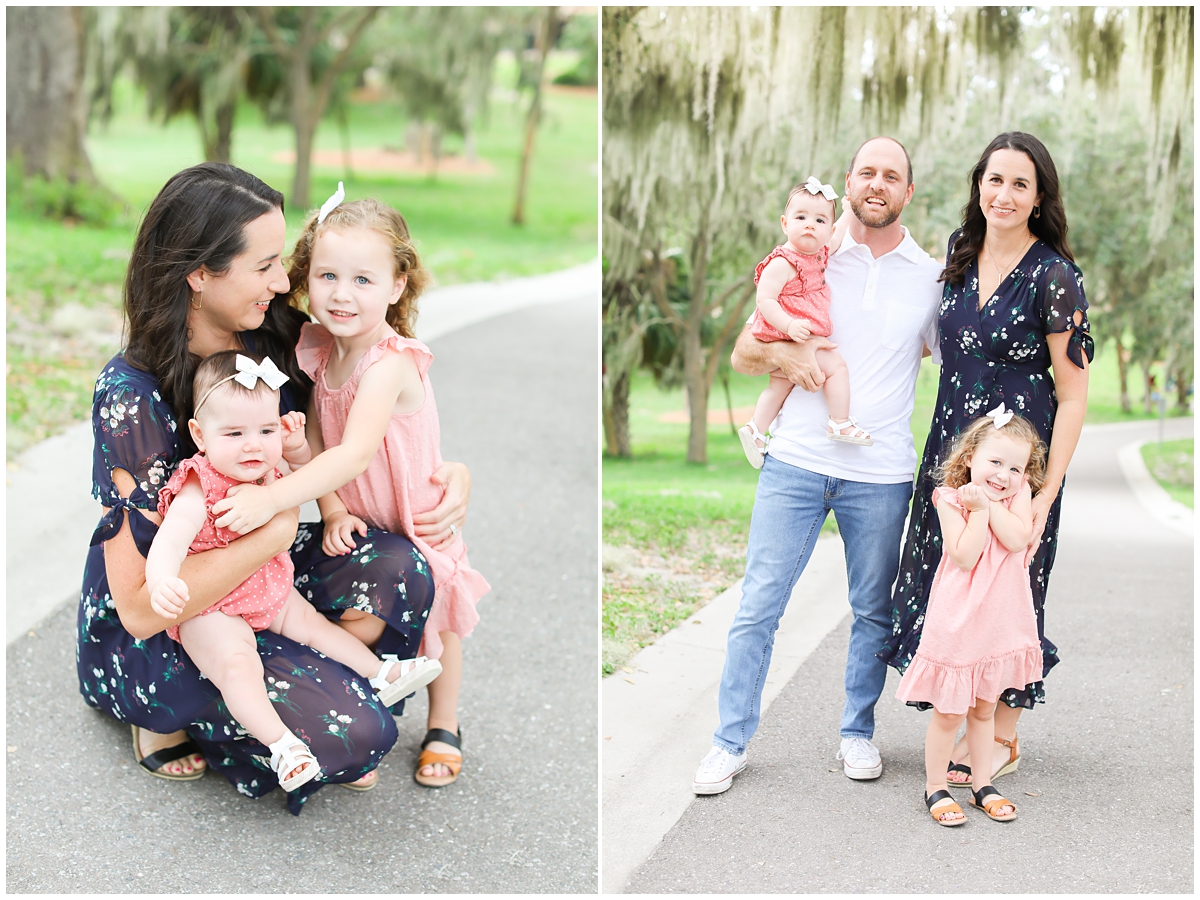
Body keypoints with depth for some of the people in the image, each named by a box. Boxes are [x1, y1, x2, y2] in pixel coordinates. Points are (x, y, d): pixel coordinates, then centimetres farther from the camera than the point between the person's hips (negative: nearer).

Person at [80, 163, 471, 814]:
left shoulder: (273, 340, -8)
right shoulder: (132, 396, -27)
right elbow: (141, 606, -29)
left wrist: (451, 472, -13)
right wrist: (278, 529, -27)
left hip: (249, 580, 6)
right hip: (145, 638, -6)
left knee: (394, 567, -21)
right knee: (357, 732, -23)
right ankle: (174, 724, 1)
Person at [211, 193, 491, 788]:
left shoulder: (390, 365, -32)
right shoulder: (321, 350, -10)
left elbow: (355, 453, -42)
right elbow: (313, 440, -5)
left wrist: (271, 499, -48)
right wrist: (333, 511, -18)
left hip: (417, 517, -5)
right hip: (357, 519, 5)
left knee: (434, 618, 12)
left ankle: (443, 728, 31)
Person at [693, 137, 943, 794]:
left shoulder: (931, 277, 7)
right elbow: (743, 354, 12)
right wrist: (781, 353, -10)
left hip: (881, 473, 1)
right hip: (796, 462, 0)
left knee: (873, 611, 10)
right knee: (759, 605, -1)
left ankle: (857, 734, 26)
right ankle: (730, 742, 8)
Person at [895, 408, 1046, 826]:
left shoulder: (1019, 494, 0)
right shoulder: (950, 498, -11)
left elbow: (1018, 538, -16)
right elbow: (965, 556, -19)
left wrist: (991, 501, -18)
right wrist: (979, 510, -21)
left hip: (1001, 622, 4)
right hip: (957, 623, -4)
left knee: (984, 709, 18)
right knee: (949, 713, 4)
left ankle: (983, 785, 30)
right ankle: (935, 788, 18)